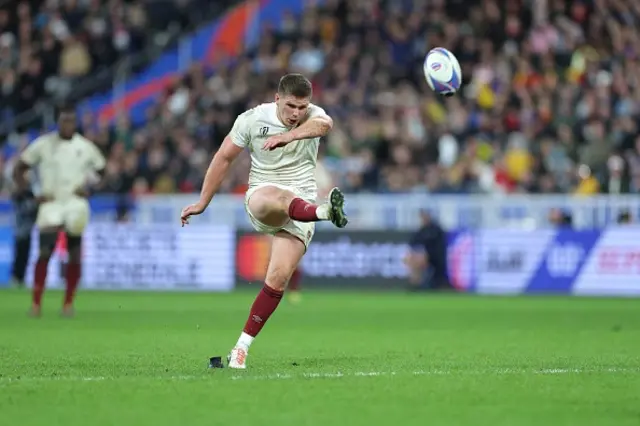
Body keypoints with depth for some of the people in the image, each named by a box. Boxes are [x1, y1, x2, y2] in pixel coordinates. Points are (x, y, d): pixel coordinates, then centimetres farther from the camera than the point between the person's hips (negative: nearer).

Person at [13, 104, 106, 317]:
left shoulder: (85, 147, 4)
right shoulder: (43, 144, 0)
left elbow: (101, 171, 16)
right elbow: (18, 171, 6)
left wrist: (88, 186, -3)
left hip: (76, 204, 2)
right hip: (51, 203, -2)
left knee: (75, 256, 0)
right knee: (45, 253, -12)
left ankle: (68, 303, 13)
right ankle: (36, 303, -5)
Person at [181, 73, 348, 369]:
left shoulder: (312, 116, -3)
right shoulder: (252, 119, -1)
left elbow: (324, 124, -29)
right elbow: (223, 158, 9)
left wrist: (288, 136, -49)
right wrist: (202, 203, 12)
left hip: (300, 206, 1)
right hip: (260, 198, 0)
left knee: (278, 278, -15)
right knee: (278, 198, -40)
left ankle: (242, 347, -8)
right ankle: (325, 212, -71)